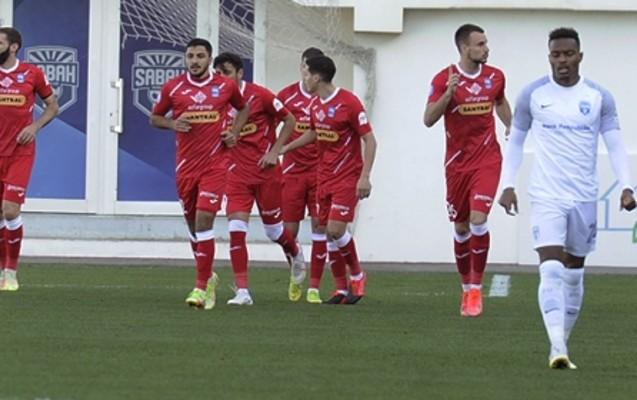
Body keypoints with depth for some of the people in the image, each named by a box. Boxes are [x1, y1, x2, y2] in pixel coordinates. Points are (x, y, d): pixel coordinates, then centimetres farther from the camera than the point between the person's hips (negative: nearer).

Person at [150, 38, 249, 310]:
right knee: (193, 224, 10)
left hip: (215, 163, -3)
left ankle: (201, 287, -12)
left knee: (204, 219, -16)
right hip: (186, 164, 3)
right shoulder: (172, 88, 3)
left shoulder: (226, 86, 2)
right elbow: (155, 117, 14)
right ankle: (208, 277, 32)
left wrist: (234, 132, 3)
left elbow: (244, 109, 21)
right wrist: (172, 124, -7)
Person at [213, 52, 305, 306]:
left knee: (273, 229, 9)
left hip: (266, 170, -2)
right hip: (237, 173, 2)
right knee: (236, 229, -13)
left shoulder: (259, 95, -10)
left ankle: (296, 256, 44)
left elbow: (289, 120, -1)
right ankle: (242, 291, -12)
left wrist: (274, 152, -7)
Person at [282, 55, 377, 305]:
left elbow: (369, 140, -14)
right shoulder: (315, 106, 7)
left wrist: (364, 177, -21)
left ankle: (357, 275, 8)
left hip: (348, 177, -7)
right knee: (329, 233, 4)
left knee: (336, 229, -15)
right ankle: (341, 289, 10)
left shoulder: (349, 102, -15)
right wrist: (285, 149, 26)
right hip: (325, 177, 7)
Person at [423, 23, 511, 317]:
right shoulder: (444, 79, -7)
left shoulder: (495, 77, 3)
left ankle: (476, 289, -7)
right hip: (457, 161, 0)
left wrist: (510, 126, 5)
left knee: (478, 219, -16)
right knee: (461, 228, 8)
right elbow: (428, 120, -11)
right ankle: (466, 287, 25)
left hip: (487, 159, 0)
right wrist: (448, 93, -25)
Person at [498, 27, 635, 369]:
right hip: (546, 197, -2)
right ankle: (557, 349, -26)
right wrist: (508, 185, 1)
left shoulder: (599, 97, 1)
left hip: (584, 198, 2)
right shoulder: (533, 95, 0)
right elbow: (515, 141, 9)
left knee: (574, 273, 11)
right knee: (551, 269, -17)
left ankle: (562, 342, 25)